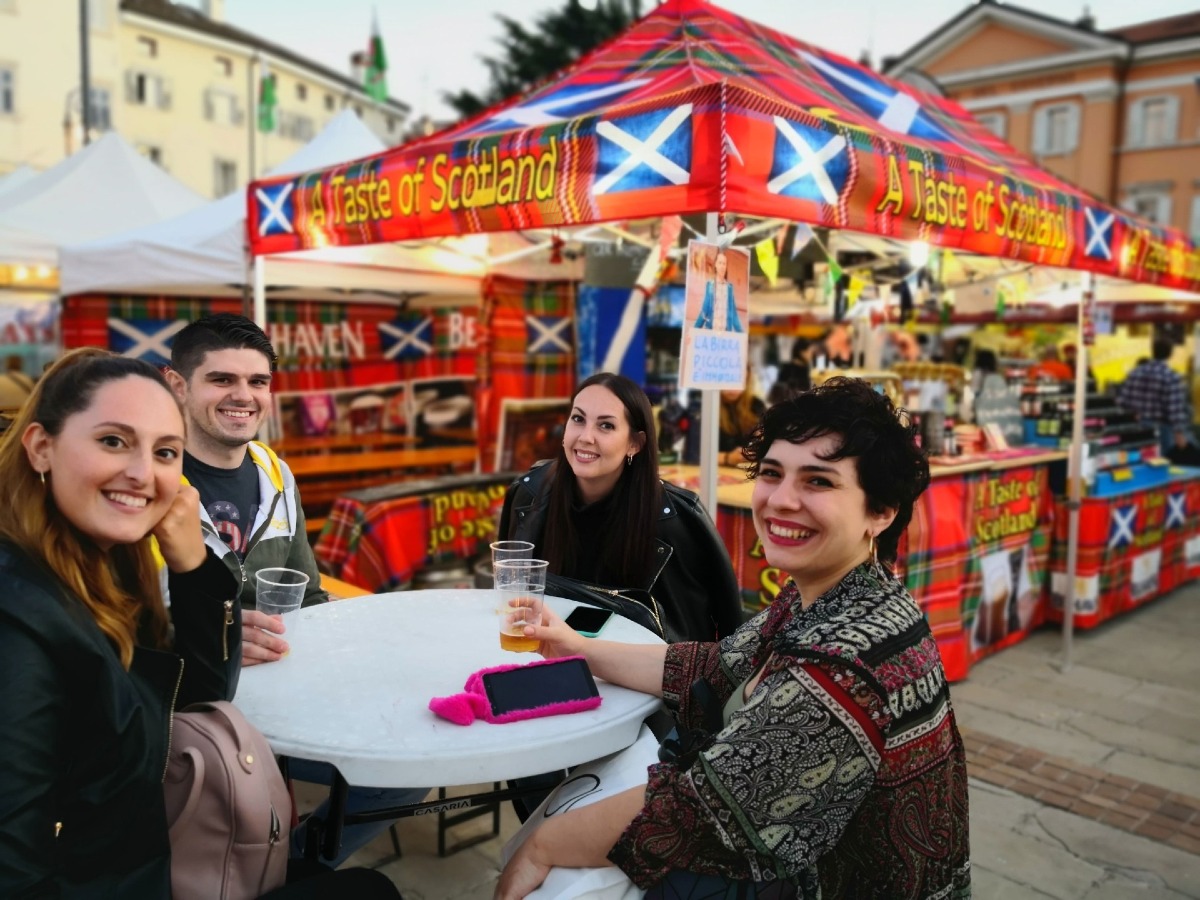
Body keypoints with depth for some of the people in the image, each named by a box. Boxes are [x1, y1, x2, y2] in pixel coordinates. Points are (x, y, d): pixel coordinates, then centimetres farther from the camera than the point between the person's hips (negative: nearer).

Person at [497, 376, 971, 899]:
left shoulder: (850, 666, -34)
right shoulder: (819, 599, -7)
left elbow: (690, 810, -30)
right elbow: (717, 670, 5)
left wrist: (541, 846, -17)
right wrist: (583, 650, 4)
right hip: (807, 853, 7)